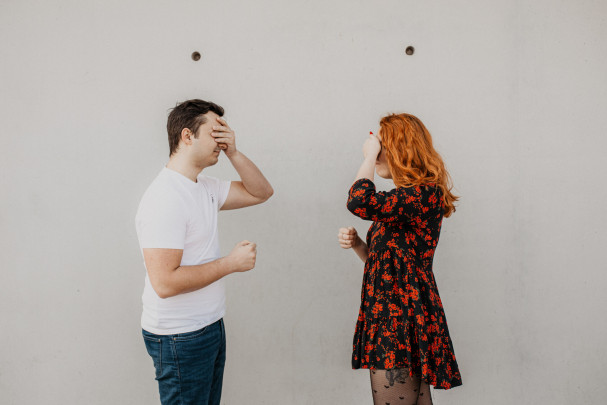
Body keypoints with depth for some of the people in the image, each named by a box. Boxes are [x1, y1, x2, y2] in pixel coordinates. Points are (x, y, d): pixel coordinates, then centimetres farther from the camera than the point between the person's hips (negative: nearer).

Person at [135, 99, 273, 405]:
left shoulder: (205, 188, 7)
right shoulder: (165, 198, -23)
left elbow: (261, 192, 13)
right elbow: (165, 282, -29)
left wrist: (232, 152, -2)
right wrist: (231, 263, -20)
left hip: (209, 326, 9)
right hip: (179, 338, -9)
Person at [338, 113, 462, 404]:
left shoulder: (424, 194, -15)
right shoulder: (404, 197, 16)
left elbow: (359, 203, -31)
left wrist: (369, 156, -16)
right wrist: (356, 244, 4)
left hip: (402, 321, -10)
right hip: (389, 317, 10)